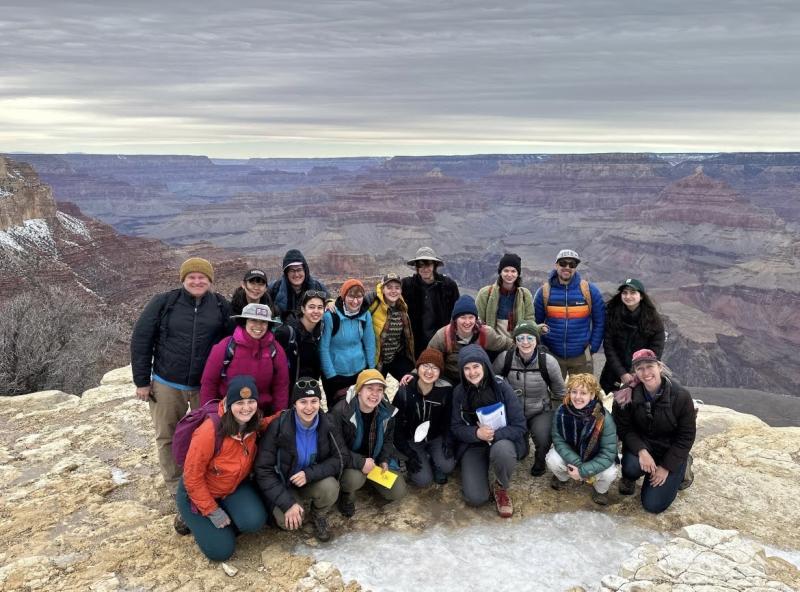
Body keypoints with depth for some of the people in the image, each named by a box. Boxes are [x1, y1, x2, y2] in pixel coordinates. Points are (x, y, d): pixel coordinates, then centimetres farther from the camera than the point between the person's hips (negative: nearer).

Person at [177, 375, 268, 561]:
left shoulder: (254, 425, -17)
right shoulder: (209, 432, -33)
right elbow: (192, 477, -23)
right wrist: (212, 511, -17)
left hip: (235, 486, 4)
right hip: (198, 491, -4)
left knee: (254, 521, -23)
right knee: (221, 550, -8)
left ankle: (225, 525, 10)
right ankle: (193, 519, 19)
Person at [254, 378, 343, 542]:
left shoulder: (327, 424, -15)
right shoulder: (279, 426, -22)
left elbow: (339, 458, -10)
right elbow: (263, 470, -18)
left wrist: (309, 474, -27)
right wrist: (288, 503, -25)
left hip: (313, 481, 3)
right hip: (284, 484, -2)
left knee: (330, 487, -28)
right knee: (289, 521, -28)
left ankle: (318, 515, 5)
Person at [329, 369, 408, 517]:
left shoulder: (387, 411, -8)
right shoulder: (340, 411, -26)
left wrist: (384, 460, -7)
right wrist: (360, 462, -33)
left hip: (376, 459, 5)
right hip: (349, 461, -5)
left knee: (398, 492, -4)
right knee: (355, 478, -37)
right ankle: (346, 493, 0)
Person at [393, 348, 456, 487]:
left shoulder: (446, 389, -15)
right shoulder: (404, 392, -20)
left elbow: (447, 419, -1)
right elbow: (396, 424, -12)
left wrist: (447, 440, -16)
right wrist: (407, 452, -15)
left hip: (435, 438, 2)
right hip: (412, 440, -2)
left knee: (447, 467, -23)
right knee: (423, 480, -15)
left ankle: (434, 462, 12)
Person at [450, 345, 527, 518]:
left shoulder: (501, 387, -15)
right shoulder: (459, 392, -7)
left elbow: (519, 426, -14)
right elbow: (456, 427, -3)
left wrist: (494, 434, -30)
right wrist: (477, 433, -24)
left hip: (502, 440, -1)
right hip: (473, 445, 2)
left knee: (502, 450, -39)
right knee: (475, 498, -16)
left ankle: (501, 488, -5)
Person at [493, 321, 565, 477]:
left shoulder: (548, 361, -15)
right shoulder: (504, 358, -15)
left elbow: (559, 394, 0)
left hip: (541, 412, -1)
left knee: (543, 439, -28)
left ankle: (540, 459, 9)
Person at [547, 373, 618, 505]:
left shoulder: (604, 418, -28)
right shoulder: (561, 411, -23)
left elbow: (608, 453, -24)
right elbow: (558, 440, -15)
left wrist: (583, 471, -30)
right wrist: (576, 464, -29)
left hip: (595, 459, -1)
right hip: (570, 455, 2)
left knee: (609, 474, -29)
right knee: (553, 460, -27)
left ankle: (600, 489, 10)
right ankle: (562, 477, 12)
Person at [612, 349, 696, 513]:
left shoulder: (681, 396, -19)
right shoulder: (627, 394, -16)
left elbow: (686, 437, -11)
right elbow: (624, 428, -11)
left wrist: (666, 467, -13)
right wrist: (641, 451, -30)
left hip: (670, 449, -1)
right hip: (641, 443, 1)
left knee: (653, 505, -7)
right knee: (632, 466, -35)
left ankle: (682, 467, 21)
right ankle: (629, 478, 6)